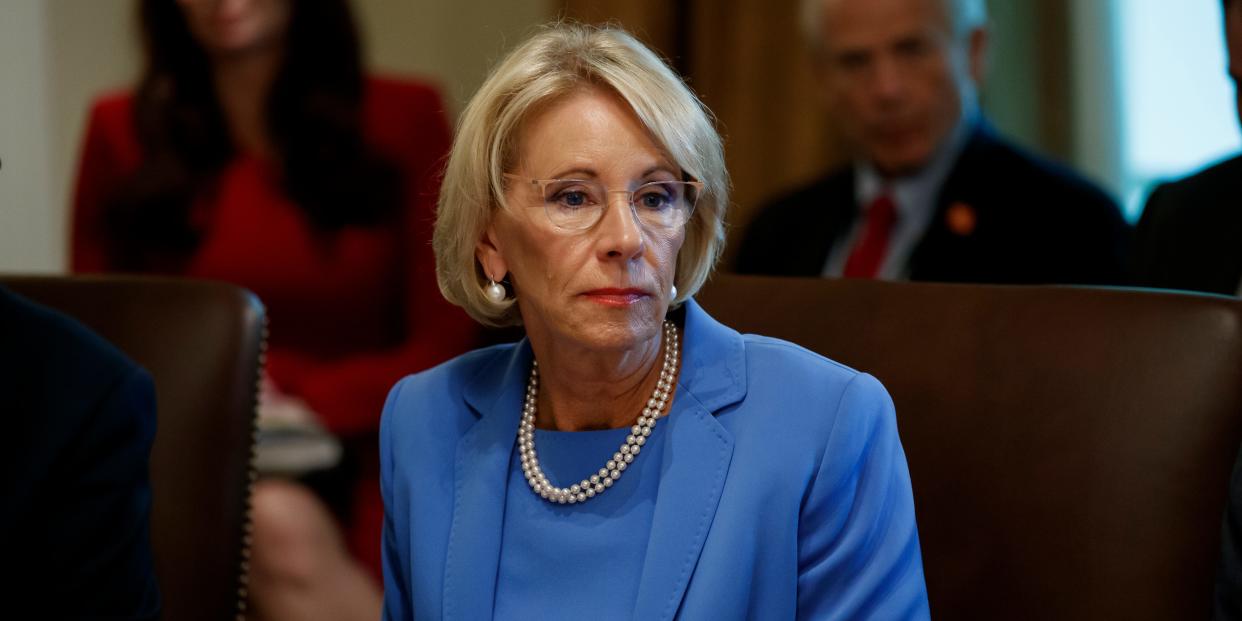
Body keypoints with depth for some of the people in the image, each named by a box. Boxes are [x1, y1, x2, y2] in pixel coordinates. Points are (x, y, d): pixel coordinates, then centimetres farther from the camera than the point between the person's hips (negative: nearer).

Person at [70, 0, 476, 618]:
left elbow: (441, 348, 2)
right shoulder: (124, 132, 7)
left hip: (358, 457, 0)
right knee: (275, 525, -34)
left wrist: (300, 403, -15)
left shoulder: (402, 118, 5)